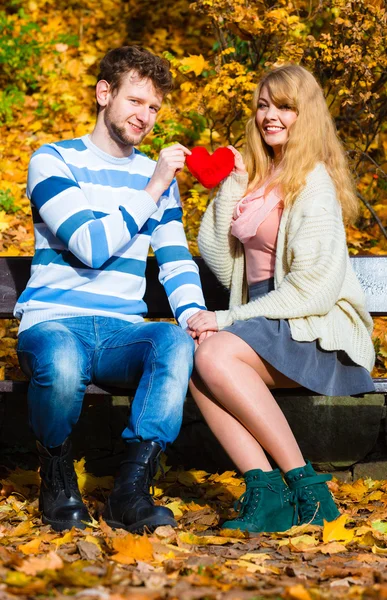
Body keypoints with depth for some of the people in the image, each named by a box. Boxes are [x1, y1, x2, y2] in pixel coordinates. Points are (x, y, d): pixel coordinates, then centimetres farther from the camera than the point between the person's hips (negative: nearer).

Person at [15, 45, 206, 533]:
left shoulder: (155, 174, 17)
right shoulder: (53, 161, 2)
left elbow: (176, 260, 12)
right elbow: (91, 247, -12)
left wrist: (194, 314, -8)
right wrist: (152, 189, -12)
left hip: (122, 332, 4)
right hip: (54, 323, -3)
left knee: (176, 342, -32)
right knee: (62, 364, -40)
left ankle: (131, 491, -26)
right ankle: (57, 479, -8)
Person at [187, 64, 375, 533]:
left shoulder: (314, 183, -7)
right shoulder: (257, 177, 17)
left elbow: (315, 288, -15)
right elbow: (223, 266, 11)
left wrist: (229, 319, -15)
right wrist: (229, 190, 4)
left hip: (319, 333, -6)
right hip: (267, 323, 7)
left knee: (215, 353, -31)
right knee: (194, 359, -24)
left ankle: (306, 489, -23)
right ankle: (266, 490, -29)